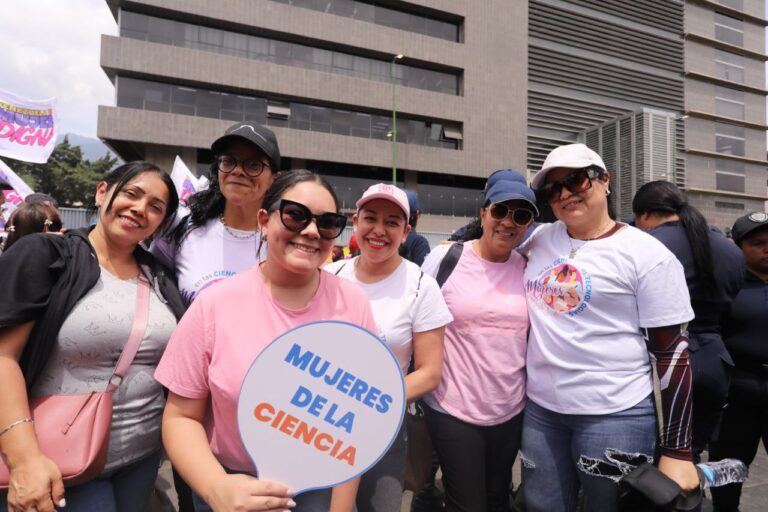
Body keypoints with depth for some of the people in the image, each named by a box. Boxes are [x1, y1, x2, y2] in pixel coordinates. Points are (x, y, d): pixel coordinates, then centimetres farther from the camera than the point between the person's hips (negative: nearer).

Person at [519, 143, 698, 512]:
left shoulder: (646, 253, -7)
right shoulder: (540, 239, 5)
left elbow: (673, 352, -7)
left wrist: (677, 451, -7)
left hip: (615, 415, -4)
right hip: (540, 409, 5)